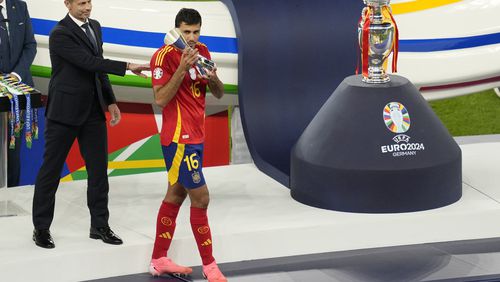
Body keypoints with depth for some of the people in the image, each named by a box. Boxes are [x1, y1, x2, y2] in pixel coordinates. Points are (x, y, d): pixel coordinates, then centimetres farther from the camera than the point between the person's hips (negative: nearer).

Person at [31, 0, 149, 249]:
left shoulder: (94, 27, 9)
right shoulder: (60, 34, -16)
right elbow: (89, 62, -24)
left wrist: (111, 101, 12)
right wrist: (127, 67, -27)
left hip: (93, 110, 7)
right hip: (65, 110, -7)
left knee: (98, 168, 6)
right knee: (51, 169, 3)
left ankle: (100, 225, 15)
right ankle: (41, 227, 11)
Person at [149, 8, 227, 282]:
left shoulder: (202, 52, 8)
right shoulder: (164, 56, -14)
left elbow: (219, 94, 10)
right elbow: (160, 99, -21)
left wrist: (213, 78, -12)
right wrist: (182, 69, -28)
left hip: (195, 136, 8)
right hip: (179, 138, -8)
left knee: (176, 195, 13)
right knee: (200, 197, -8)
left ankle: (158, 260, 21)